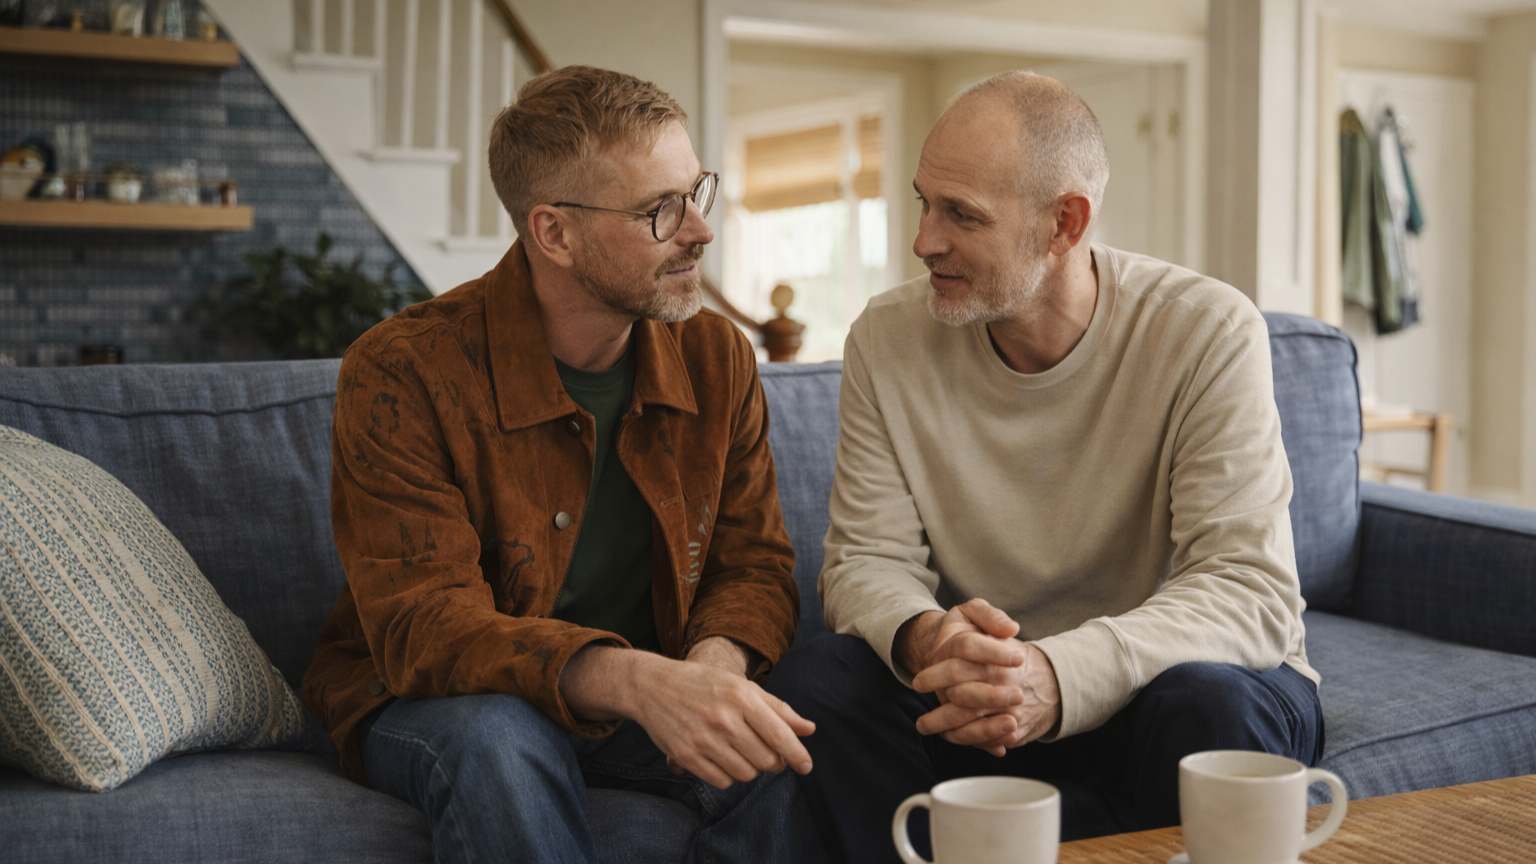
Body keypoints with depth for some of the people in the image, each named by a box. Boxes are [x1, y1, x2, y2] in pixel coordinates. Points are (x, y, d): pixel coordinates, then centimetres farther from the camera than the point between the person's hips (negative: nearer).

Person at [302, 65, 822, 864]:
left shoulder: (716, 357, -3)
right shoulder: (401, 373, -20)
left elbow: (754, 564, -1)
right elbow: (422, 626, -27)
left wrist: (716, 659, -27)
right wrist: (631, 679, -44)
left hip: (643, 700, 3)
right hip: (432, 704, -3)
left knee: (781, 747, -27)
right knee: (497, 741, -38)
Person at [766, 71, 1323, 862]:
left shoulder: (1208, 333, -16)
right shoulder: (888, 337, -6)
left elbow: (1251, 589, -22)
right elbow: (868, 558, -7)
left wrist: (1061, 675, -40)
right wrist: (922, 639, -32)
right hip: (980, 696, 3)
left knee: (1207, 705, -36)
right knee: (811, 685, -24)